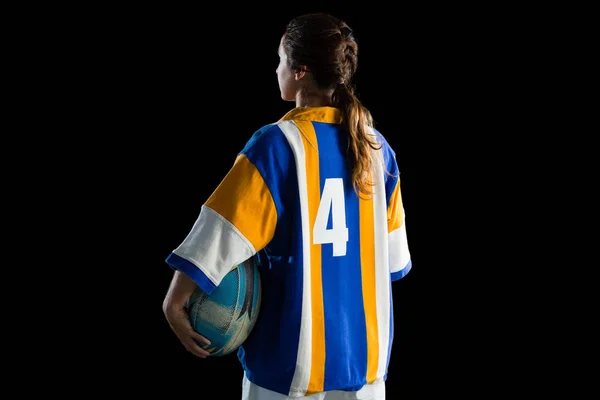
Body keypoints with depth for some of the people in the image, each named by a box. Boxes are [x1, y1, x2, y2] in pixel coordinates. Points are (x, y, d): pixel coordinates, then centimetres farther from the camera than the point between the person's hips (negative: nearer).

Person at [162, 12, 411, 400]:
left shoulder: (277, 144, -14)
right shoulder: (376, 146, 1)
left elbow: (220, 235, -17)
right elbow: (394, 255, 7)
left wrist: (173, 304, -8)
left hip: (292, 354, -4)